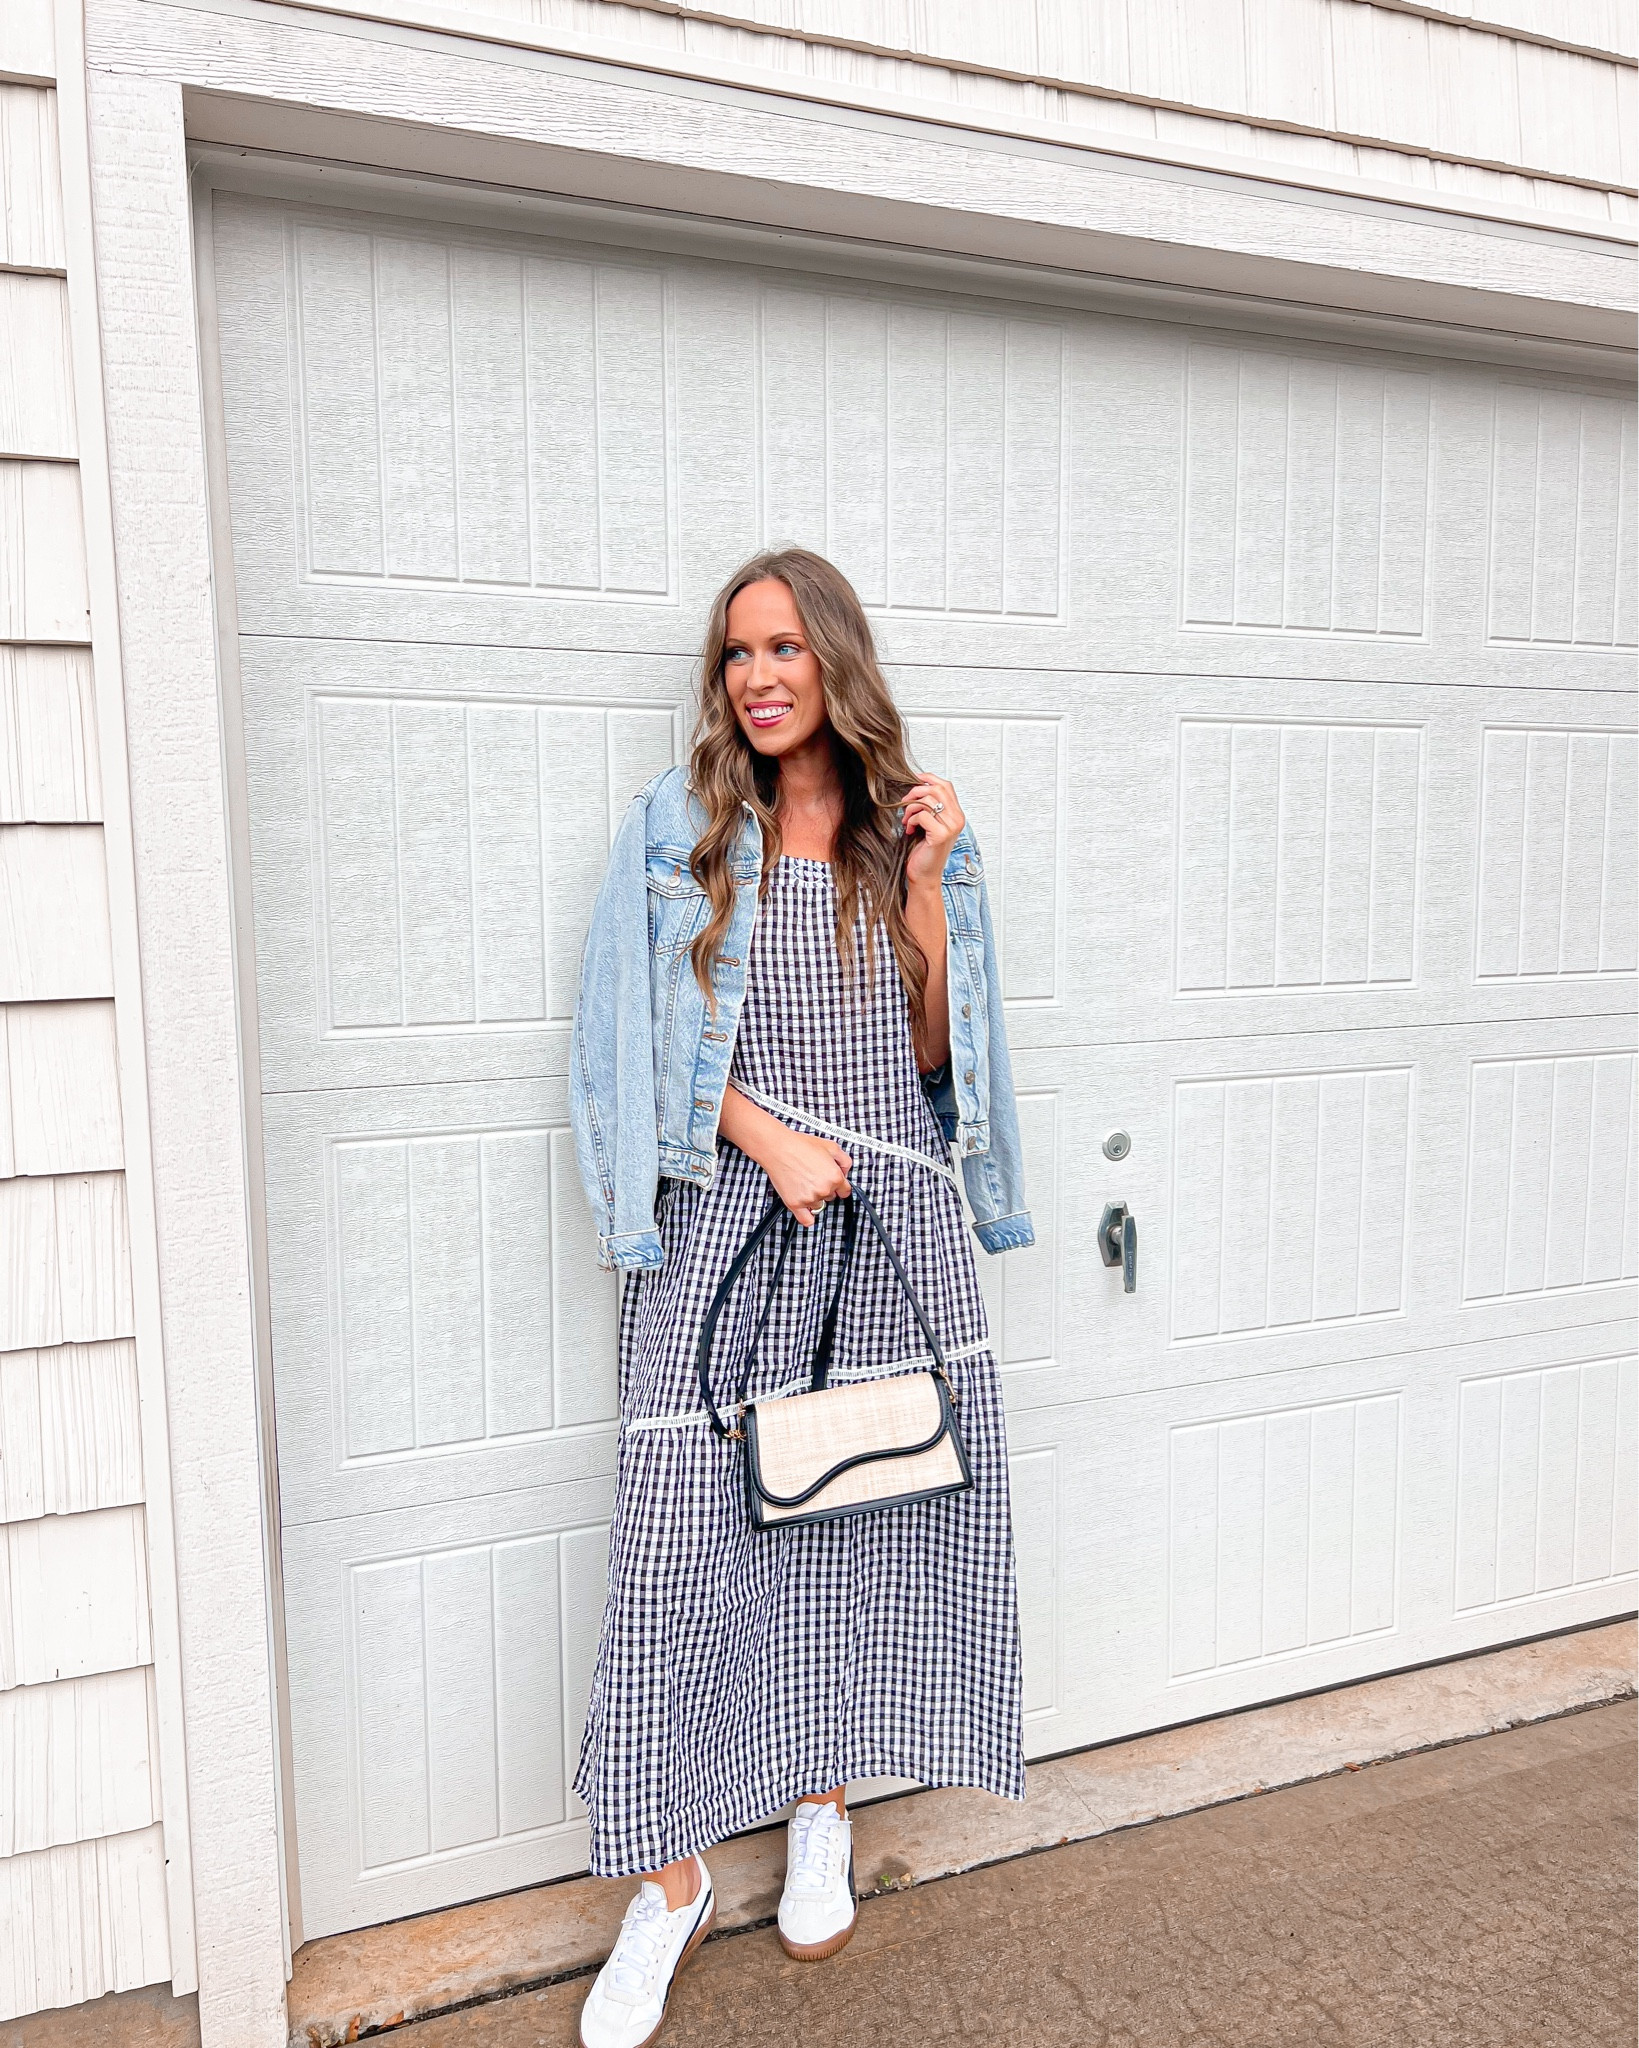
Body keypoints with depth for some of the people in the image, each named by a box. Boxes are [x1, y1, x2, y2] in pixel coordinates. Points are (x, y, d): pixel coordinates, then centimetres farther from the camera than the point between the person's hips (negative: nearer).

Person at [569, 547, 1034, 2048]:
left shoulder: (918, 828, 8)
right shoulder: (677, 829, 4)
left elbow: (935, 1049, 4)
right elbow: (645, 1043, 0)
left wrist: (923, 881, -6)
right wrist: (769, 1137, -12)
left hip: (891, 1222, 2)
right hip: (725, 1216, -1)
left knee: (861, 1513, 10)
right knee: (684, 1535, -2)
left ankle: (825, 1813, 34)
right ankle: (671, 1885, 18)